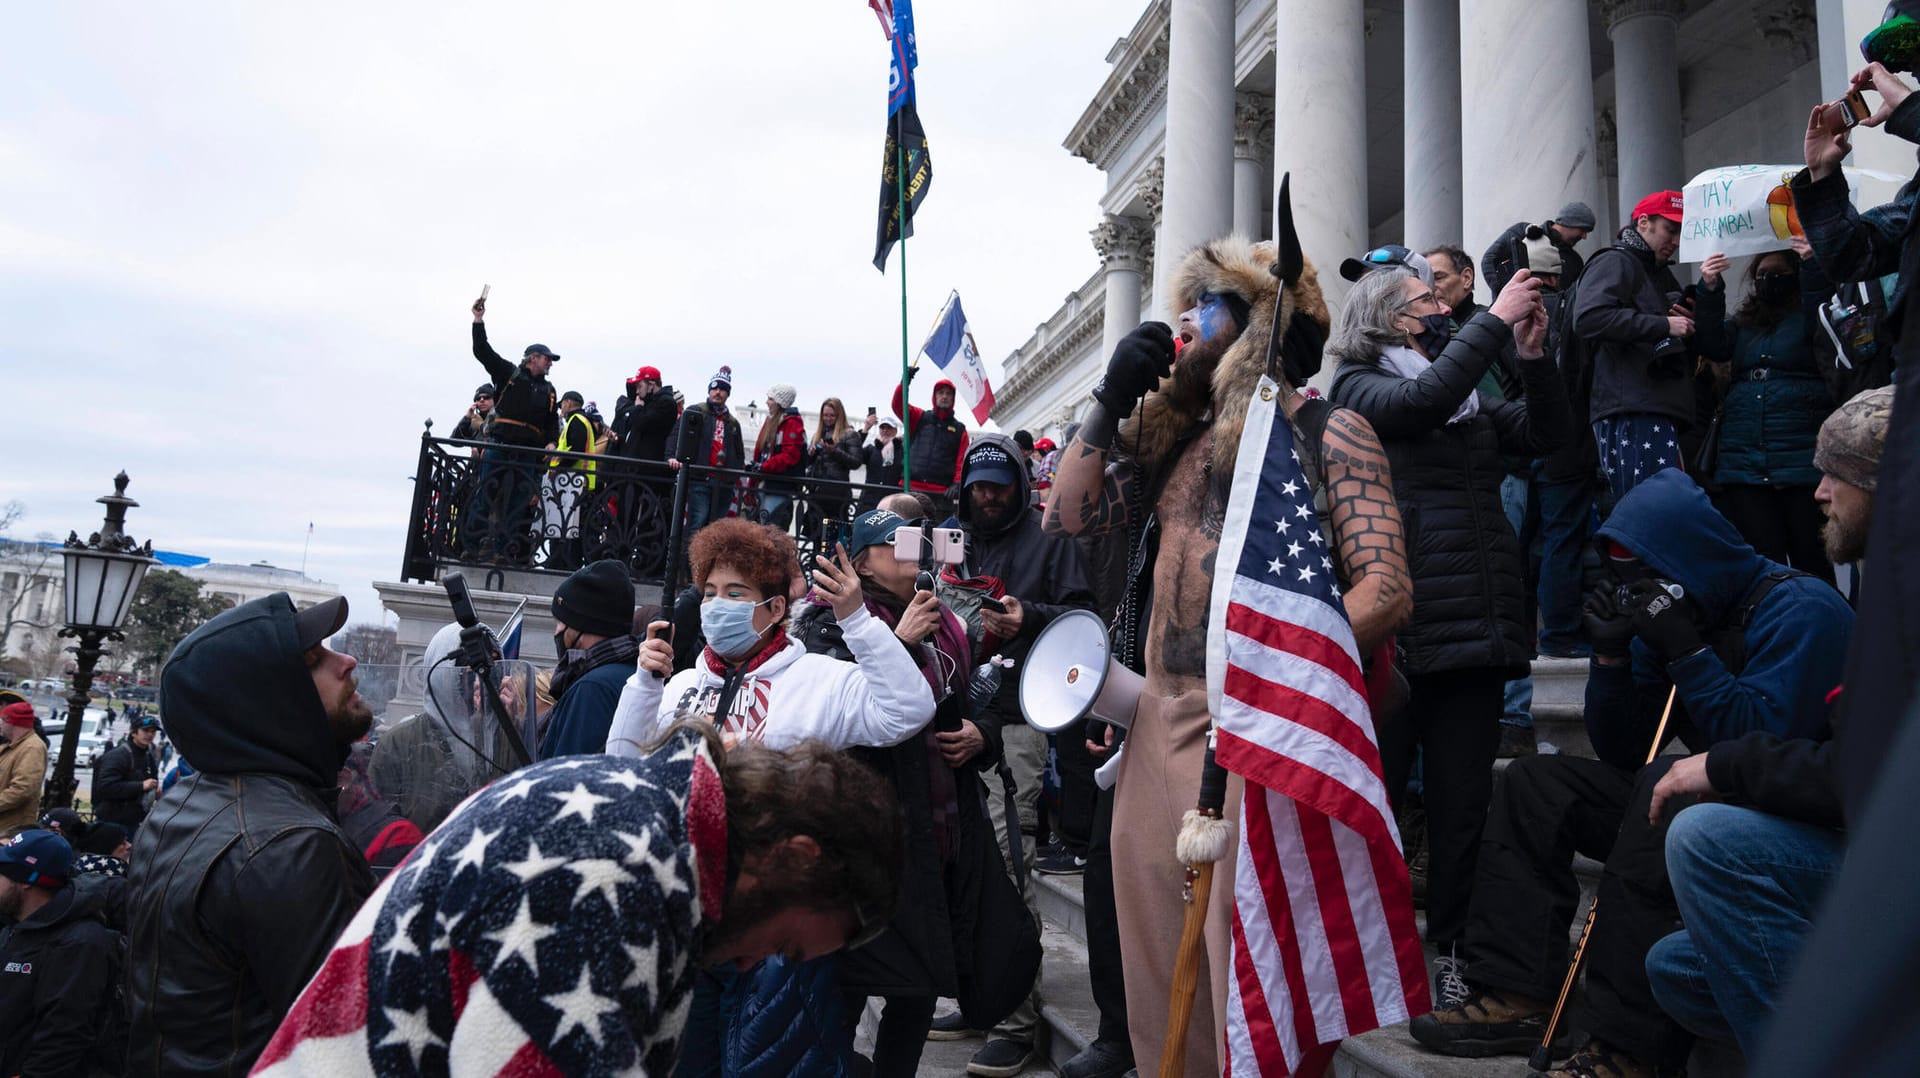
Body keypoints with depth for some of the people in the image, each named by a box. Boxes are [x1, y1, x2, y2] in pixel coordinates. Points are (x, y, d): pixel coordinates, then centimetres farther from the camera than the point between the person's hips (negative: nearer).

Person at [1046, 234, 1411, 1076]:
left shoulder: (1326, 432, -2)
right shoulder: (1179, 443, 18)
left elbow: (1386, 588, -11)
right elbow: (1069, 513, 15)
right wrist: (1111, 398, 10)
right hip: (1157, 721, 7)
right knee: (1158, 966, 15)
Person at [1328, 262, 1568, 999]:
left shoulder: (1471, 395, 24)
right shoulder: (1358, 386, 5)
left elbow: (1544, 433, 15)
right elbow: (1422, 401, -14)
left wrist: (1533, 353, 4)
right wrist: (1496, 321, -10)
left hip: (1478, 624, 6)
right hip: (1399, 623, -6)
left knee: (1464, 798, 8)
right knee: (1375, 791, 0)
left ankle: (1454, 950, 19)